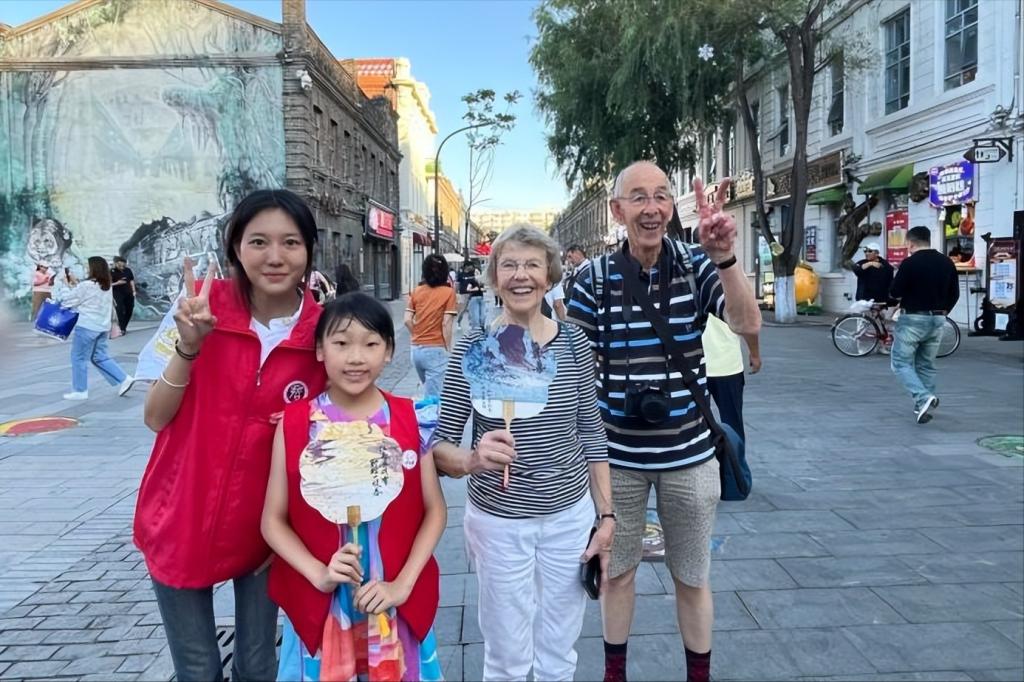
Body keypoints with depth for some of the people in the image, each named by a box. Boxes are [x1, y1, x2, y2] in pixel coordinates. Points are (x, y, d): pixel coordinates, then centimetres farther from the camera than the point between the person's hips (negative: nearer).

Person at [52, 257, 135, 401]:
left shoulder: (87, 285, -17)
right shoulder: (106, 287, 8)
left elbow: (68, 299, -6)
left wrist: (66, 285, 8)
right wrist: (75, 284, 16)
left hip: (87, 327, -8)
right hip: (102, 327, 8)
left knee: (79, 358, 5)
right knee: (100, 357, 15)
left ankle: (80, 391, 11)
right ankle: (124, 379, 5)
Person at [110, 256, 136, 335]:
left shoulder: (128, 270, 5)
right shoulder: (112, 272, -8)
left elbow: (132, 281, 14)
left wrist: (133, 291, 9)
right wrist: (117, 283, -23)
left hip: (128, 294, 5)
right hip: (118, 294, -5)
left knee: (129, 311, 7)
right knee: (120, 311, -10)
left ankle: (123, 327, 23)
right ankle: (122, 329, -4)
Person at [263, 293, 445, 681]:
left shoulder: (410, 420, -6)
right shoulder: (295, 424, -7)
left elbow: (435, 510, -2)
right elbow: (273, 520, -2)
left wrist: (403, 583, -10)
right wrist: (318, 573, -15)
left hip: (396, 602, 1)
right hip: (318, 602, 0)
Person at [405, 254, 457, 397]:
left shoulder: (416, 291, 4)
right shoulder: (448, 292, -7)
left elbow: (407, 320, 0)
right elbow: (446, 324, -12)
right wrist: (448, 349, -4)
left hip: (416, 349, 5)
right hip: (436, 350, -5)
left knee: (429, 390, 24)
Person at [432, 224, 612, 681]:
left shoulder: (574, 342, -5)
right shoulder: (473, 347, -11)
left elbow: (592, 435, 3)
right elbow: (438, 443, -10)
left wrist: (606, 513, 3)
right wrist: (471, 460, -31)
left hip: (570, 517, 2)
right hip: (498, 522, -2)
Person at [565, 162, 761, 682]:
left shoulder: (698, 265, -6)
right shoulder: (594, 276, -7)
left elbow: (748, 324, -20)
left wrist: (724, 257, -36)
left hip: (689, 451, 0)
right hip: (617, 452, 0)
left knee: (692, 577, 17)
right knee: (616, 569, 18)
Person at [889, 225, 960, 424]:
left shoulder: (910, 263, -14)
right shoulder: (947, 263, 6)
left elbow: (895, 293, -12)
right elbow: (955, 294, 10)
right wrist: (942, 312, 21)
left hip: (913, 319, -6)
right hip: (937, 320, 6)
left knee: (901, 362, 0)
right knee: (927, 365, 15)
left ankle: (923, 398, -19)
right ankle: (925, 406, 17)